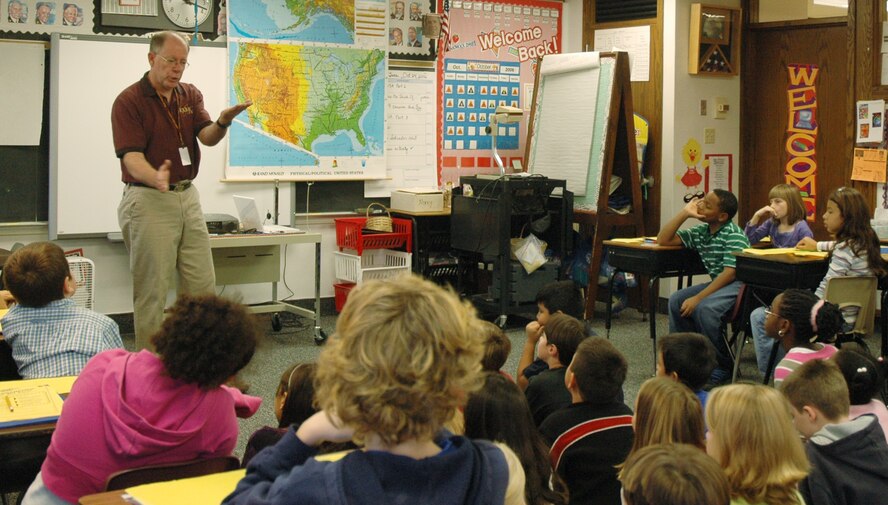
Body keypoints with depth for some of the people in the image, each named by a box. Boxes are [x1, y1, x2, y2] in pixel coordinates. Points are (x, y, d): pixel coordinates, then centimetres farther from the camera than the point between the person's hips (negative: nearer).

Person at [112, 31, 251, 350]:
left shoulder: (191, 96, 11)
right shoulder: (129, 102, -8)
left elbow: (207, 138, -4)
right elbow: (131, 157, -17)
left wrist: (223, 122, -28)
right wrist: (156, 178, -39)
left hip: (188, 196, 6)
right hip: (148, 201, -6)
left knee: (203, 285, 8)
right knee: (152, 291, -1)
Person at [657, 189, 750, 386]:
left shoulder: (733, 234, -16)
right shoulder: (700, 232, 7)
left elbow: (730, 273, -23)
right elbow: (663, 240, 9)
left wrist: (698, 298, -26)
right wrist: (684, 213, -1)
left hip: (740, 284, -8)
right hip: (718, 283, 8)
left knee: (704, 308, -30)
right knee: (676, 301, -8)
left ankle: (723, 367, -14)